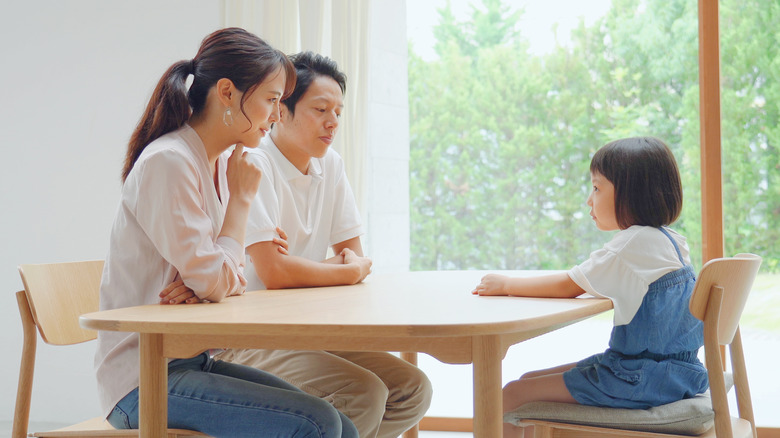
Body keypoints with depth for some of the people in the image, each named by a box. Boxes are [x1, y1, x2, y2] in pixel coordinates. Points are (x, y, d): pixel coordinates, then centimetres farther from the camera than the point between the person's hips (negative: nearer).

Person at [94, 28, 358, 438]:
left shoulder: (219, 165, 11)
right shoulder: (167, 162, -17)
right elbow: (217, 282, -18)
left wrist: (201, 286, -12)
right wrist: (242, 198, -6)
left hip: (192, 362, 9)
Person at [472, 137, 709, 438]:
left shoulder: (636, 242, -17)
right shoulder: (666, 240, 12)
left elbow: (568, 286, -14)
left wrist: (506, 285, -2)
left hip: (641, 378, -10)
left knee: (512, 395, -10)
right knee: (530, 380, 15)